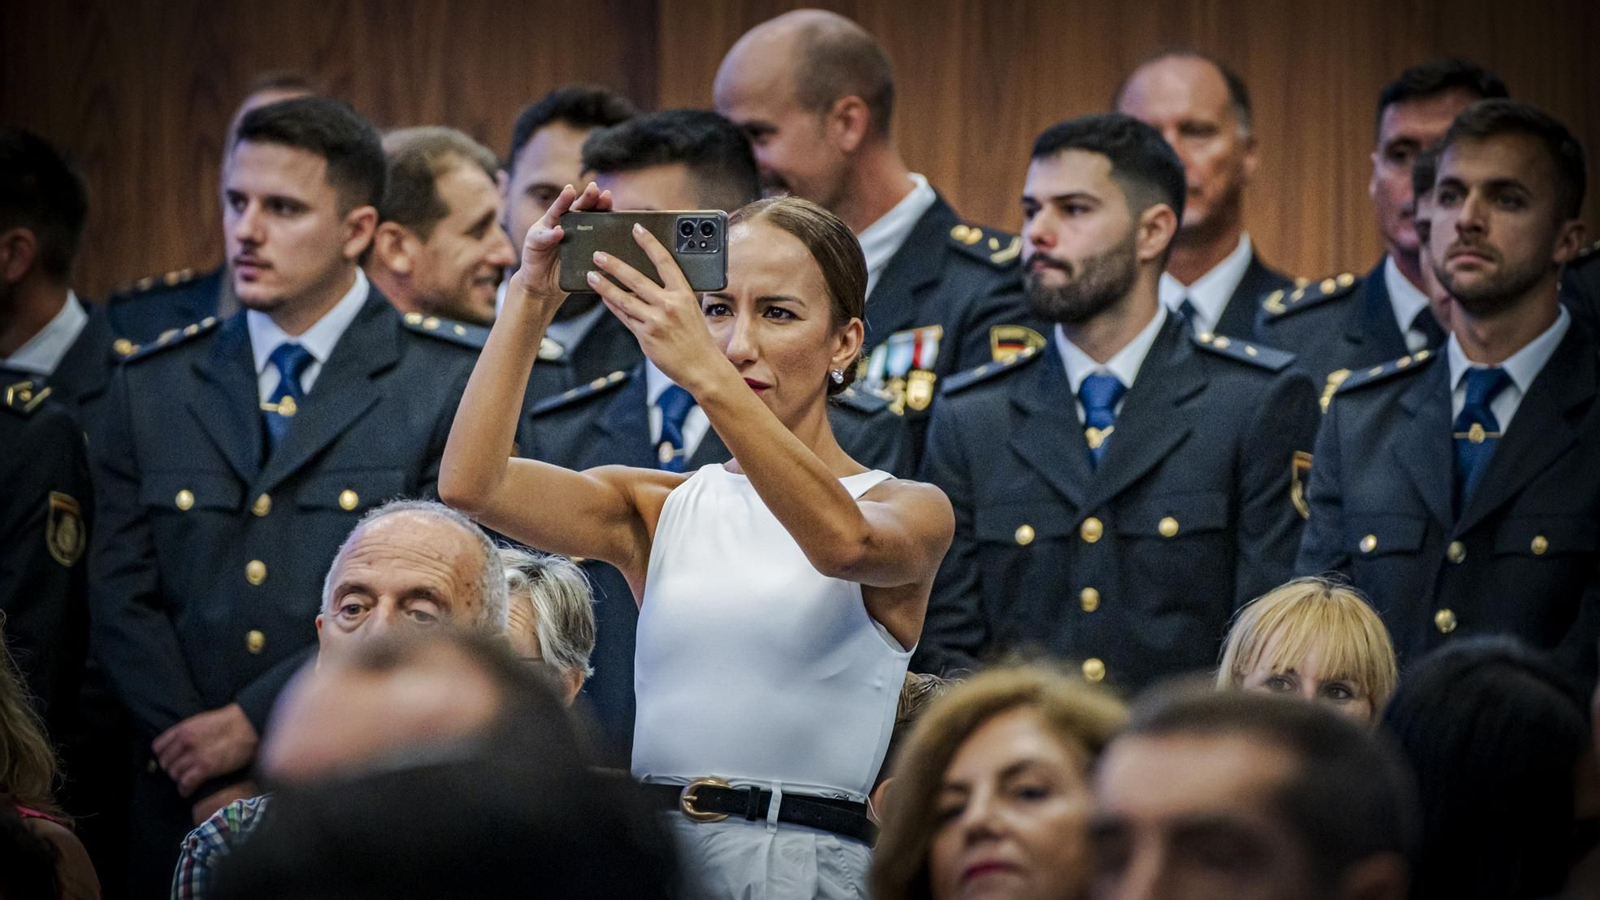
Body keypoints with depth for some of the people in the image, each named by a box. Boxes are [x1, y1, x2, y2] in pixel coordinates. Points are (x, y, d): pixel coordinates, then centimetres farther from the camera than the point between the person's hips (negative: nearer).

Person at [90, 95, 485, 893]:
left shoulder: (454, 387, -1)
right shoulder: (152, 388, 11)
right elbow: (121, 599, 5)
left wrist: (256, 722, -12)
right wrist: (213, 774, -8)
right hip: (188, 816, 3)